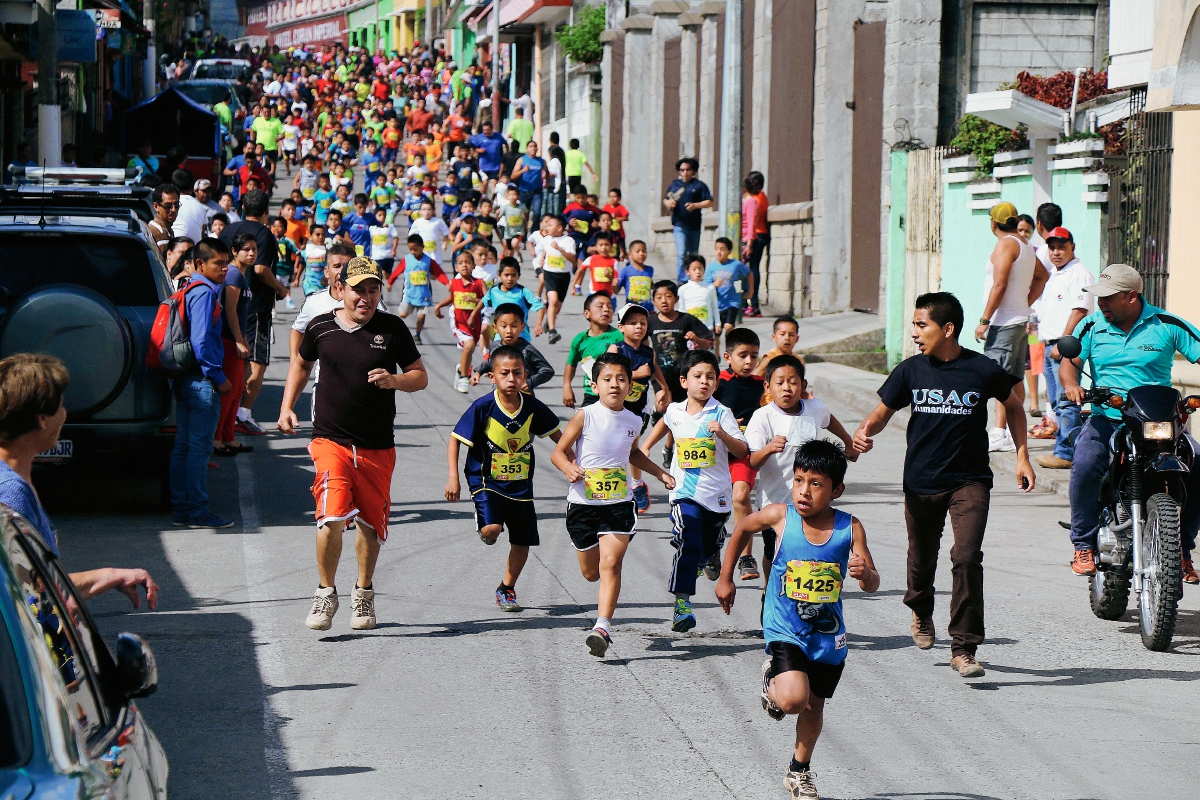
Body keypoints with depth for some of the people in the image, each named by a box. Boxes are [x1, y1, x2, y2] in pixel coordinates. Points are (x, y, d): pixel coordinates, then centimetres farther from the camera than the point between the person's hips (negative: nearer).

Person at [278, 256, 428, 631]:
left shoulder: (392, 329, -1)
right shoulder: (320, 327, 2)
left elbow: (420, 376, 4)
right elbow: (301, 364, 21)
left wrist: (394, 381, -17)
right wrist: (287, 407, 12)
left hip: (378, 446, 1)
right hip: (331, 440, -1)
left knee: (370, 523, 11)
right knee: (331, 516, -19)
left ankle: (363, 592, 34)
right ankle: (326, 593, -1)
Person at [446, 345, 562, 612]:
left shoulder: (533, 407, -6)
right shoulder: (483, 408, -15)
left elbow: (557, 435, 10)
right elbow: (455, 440, -10)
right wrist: (453, 478, -18)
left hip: (521, 485, 4)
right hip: (486, 481, -4)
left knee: (522, 542, 8)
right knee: (492, 528, -26)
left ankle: (506, 589, 31)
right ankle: (484, 527, 12)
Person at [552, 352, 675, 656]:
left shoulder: (633, 421, 3)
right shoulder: (584, 417, -9)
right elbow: (558, 452, -6)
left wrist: (659, 472, 16)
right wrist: (569, 469, -27)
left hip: (619, 504, 1)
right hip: (583, 503, -1)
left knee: (610, 563, -16)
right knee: (590, 572, 11)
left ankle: (603, 626, -19)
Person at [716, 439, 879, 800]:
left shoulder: (850, 527, -13)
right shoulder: (781, 515, -14)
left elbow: (872, 584, -10)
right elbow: (742, 530, 7)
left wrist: (865, 573, -34)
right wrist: (725, 578, 11)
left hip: (828, 634, 2)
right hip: (785, 630, -2)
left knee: (814, 705, 18)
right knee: (793, 698, -22)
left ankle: (799, 770, 41)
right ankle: (772, 681, 14)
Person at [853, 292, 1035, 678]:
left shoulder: (983, 370, -8)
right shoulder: (911, 370, -2)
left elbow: (1014, 405, 11)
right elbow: (882, 412, 6)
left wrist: (1022, 456, 8)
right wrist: (865, 431, -17)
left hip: (970, 481, -3)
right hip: (921, 482, 3)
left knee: (966, 558, -17)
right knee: (921, 558, 18)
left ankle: (963, 648, -11)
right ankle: (921, 613, 51)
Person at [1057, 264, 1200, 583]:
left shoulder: (1167, 325, 0)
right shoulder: (1092, 326, 7)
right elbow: (1068, 362, 6)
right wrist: (1071, 384, -18)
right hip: (1106, 420, 0)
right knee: (1085, 466, -30)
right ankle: (1084, 546, -12)